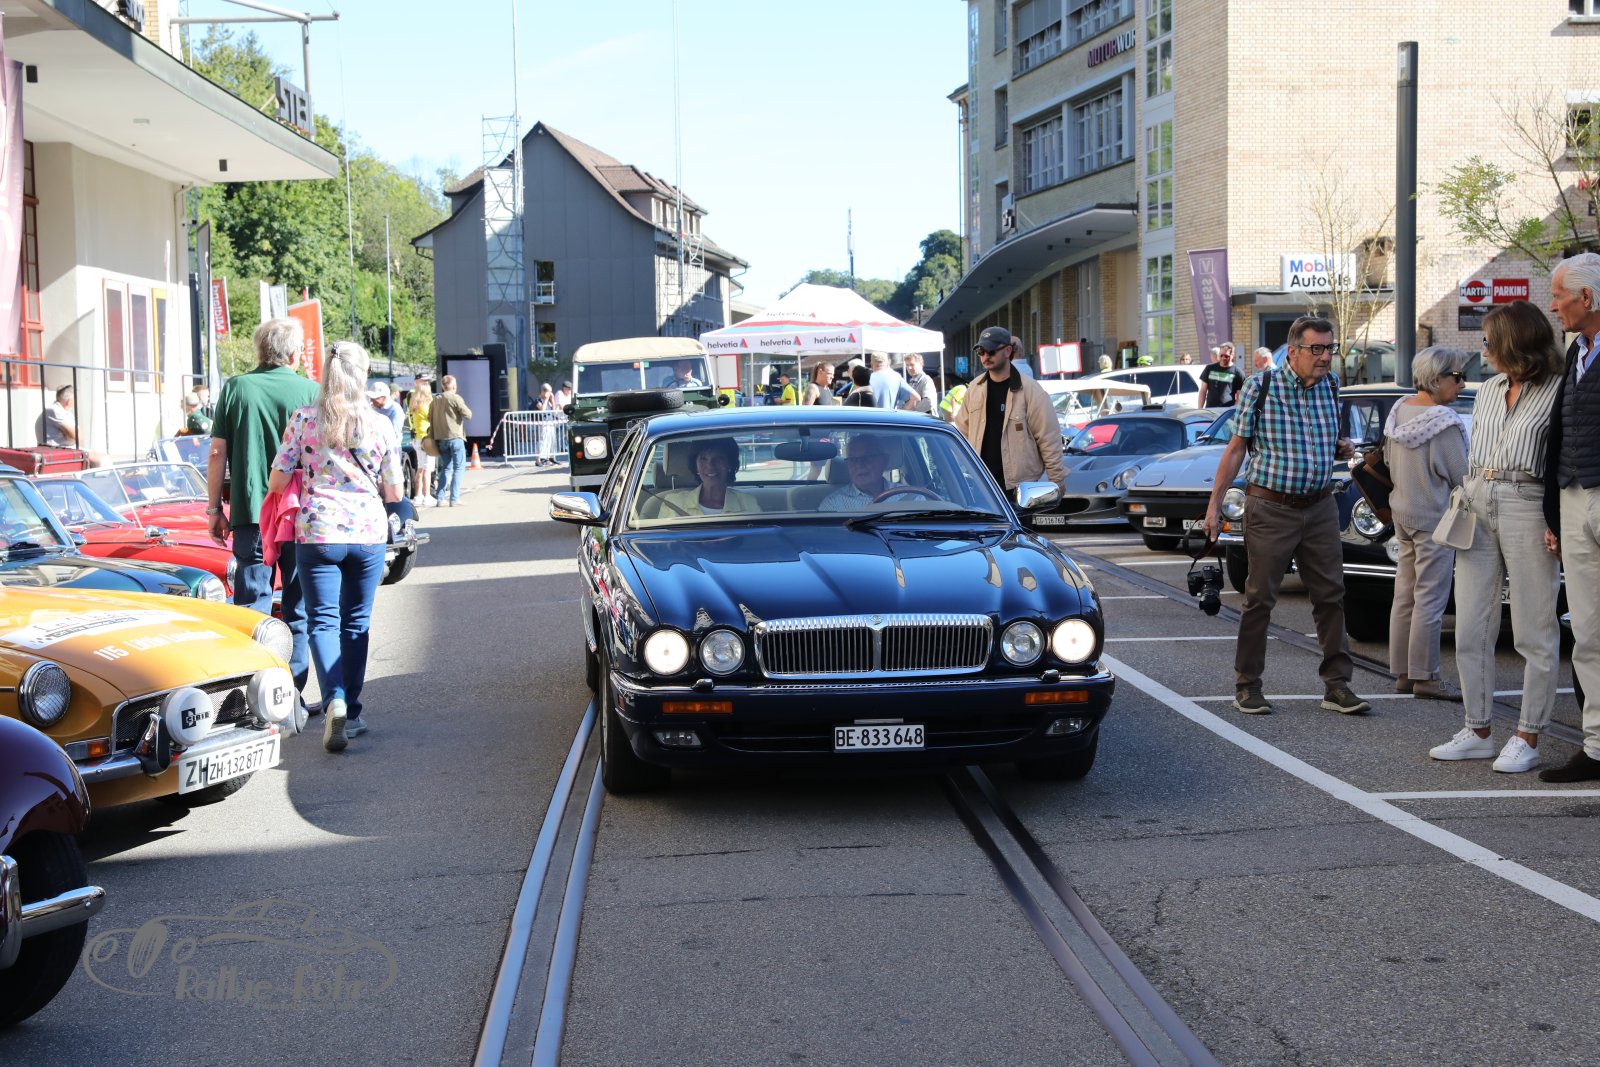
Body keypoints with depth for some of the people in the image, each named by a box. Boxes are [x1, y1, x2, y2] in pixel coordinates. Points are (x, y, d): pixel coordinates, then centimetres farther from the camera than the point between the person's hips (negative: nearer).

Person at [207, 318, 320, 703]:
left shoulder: (235, 388, 0)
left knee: (252, 608, 6)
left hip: (250, 513, 1)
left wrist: (214, 508, 8)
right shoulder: (311, 392, -2)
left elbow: (217, 454, -1)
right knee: (298, 609, 9)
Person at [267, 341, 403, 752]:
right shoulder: (380, 424, 0)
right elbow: (394, 493, 5)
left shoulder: (303, 420, -3)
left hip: (317, 534, -1)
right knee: (356, 622, 12)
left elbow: (277, 481, 0)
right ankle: (351, 713, 16)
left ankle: (334, 699, -23)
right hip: (368, 533, 1)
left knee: (323, 620, 1)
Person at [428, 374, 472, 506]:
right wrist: (463, 407, 8)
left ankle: (439, 498, 7)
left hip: (441, 439, 6)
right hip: (455, 437, -6)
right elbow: (468, 415, -9)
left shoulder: (435, 400, 10)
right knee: (459, 468, 1)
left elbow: (430, 418, 14)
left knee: (446, 468, 15)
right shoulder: (456, 398, -9)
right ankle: (454, 498, -5)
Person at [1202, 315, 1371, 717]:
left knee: (1331, 594, 3)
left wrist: (1341, 449, -1)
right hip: (1270, 507, -5)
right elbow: (1236, 449, -4)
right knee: (1259, 598, 0)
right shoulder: (1260, 388, -8)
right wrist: (1214, 505, -6)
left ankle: (1337, 685, 9)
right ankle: (1247, 687, 9)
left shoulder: (1331, 386, 6)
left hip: (1320, 506, 5)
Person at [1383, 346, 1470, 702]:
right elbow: (1461, 477, -15)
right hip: (1433, 518, -8)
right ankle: (1425, 677, 1)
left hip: (1402, 513, 8)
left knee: (1405, 596, 12)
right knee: (1430, 599, -3)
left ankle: (1403, 672, 19)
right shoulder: (1443, 422, -20)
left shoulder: (1398, 411, 4)